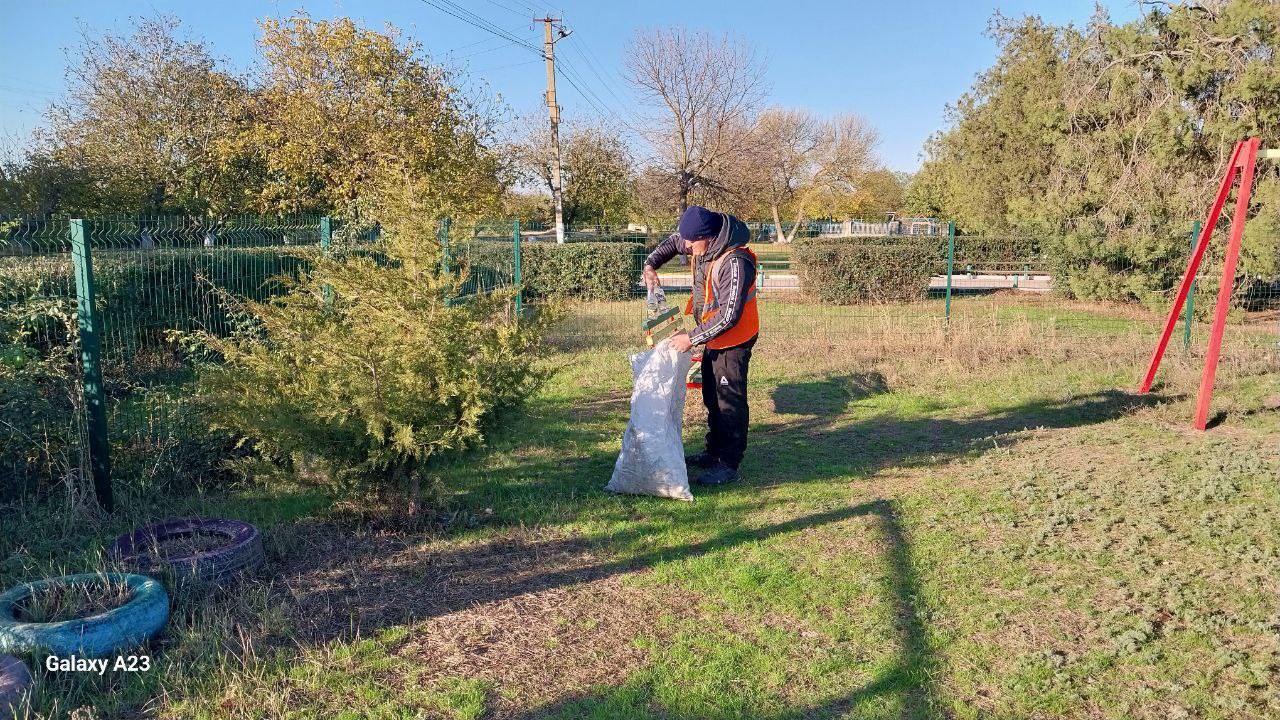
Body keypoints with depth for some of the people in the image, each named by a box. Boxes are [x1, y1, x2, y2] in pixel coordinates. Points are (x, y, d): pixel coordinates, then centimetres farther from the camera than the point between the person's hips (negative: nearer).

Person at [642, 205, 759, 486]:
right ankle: (714, 452, 35)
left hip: (734, 340, -9)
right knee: (712, 397, 20)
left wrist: (692, 338, -26)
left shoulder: (735, 263, -32)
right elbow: (673, 241, 17)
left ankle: (729, 465, 9)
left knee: (730, 402, -1)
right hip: (713, 337, 9)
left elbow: (729, 316, -32)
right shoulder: (703, 244, -5)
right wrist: (650, 264, -1)